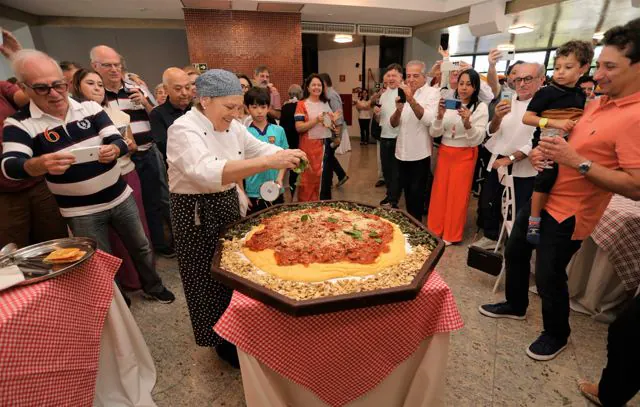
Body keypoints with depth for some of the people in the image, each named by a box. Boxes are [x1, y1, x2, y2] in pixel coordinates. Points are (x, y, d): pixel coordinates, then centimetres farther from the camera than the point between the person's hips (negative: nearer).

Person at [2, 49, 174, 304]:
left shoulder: (90, 108, -3)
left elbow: (119, 141, -11)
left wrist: (113, 150, -36)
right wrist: (41, 164, -43)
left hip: (121, 197, 3)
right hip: (81, 212, -2)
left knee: (141, 247, 17)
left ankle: (153, 287, 40)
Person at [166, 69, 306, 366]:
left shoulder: (232, 127, 2)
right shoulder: (183, 129, -22)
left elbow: (260, 148, 4)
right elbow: (208, 172, -39)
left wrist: (287, 155, -19)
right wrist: (269, 162, -46)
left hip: (228, 204, 7)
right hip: (196, 212, -7)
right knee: (211, 278, 7)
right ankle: (222, 342, 30)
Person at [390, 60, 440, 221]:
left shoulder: (432, 93, -5)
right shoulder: (404, 92, 12)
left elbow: (429, 120, -22)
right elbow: (393, 124, 4)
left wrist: (411, 100, -30)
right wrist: (398, 109, -16)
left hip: (420, 153, -5)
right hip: (402, 152, 6)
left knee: (416, 195, 1)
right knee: (407, 192, 16)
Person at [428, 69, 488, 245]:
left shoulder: (481, 107, -6)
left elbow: (478, 139, -14)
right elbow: (434, 133, -4)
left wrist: (467, 123, -31)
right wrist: (440, 116, -22)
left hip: (465, 155, -3)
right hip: (444, 153, 3)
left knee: (457, 195, 5)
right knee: (439, 192, 8)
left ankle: (451, 235, 19)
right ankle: (435, 230, 23)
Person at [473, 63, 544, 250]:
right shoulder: (508, 103, 8)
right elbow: (492, 132, 6)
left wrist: (510, 159, -18)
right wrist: (497, 117, -14)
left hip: (523, 169, -5)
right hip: (497, 162, 6)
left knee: (518, 212, 4)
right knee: (488, 204, 15)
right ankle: (491, 237, 36)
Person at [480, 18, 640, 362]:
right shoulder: (596, 104, 6)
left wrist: (576, 162, -29)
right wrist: (543, 150, -1)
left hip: (568, 212, -8)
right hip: (542, 195, 9)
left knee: (548, 275, 4)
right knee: (515, 250, 19)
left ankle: (556, 335, 32)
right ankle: (515, 305, 42)